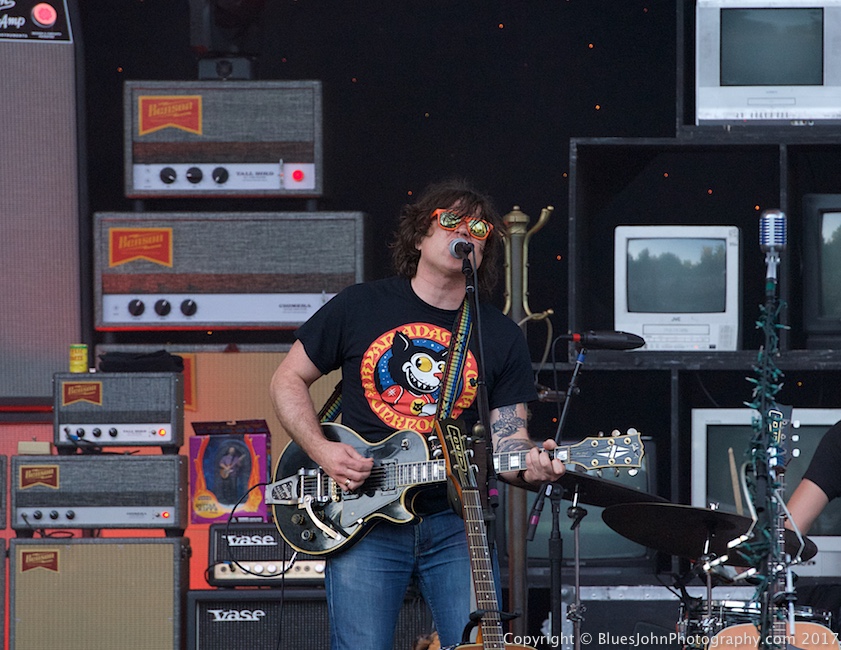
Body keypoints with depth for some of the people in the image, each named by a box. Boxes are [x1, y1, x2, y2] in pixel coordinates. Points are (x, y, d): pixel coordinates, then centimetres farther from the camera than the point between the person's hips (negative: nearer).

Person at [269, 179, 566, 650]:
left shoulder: (502, 338, 8)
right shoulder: (360, 307, 4)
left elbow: (508, 438, 6)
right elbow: (289, 380, 11)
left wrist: (531, 466, -18)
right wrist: (322, 450, -6)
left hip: (454, 522, 2)